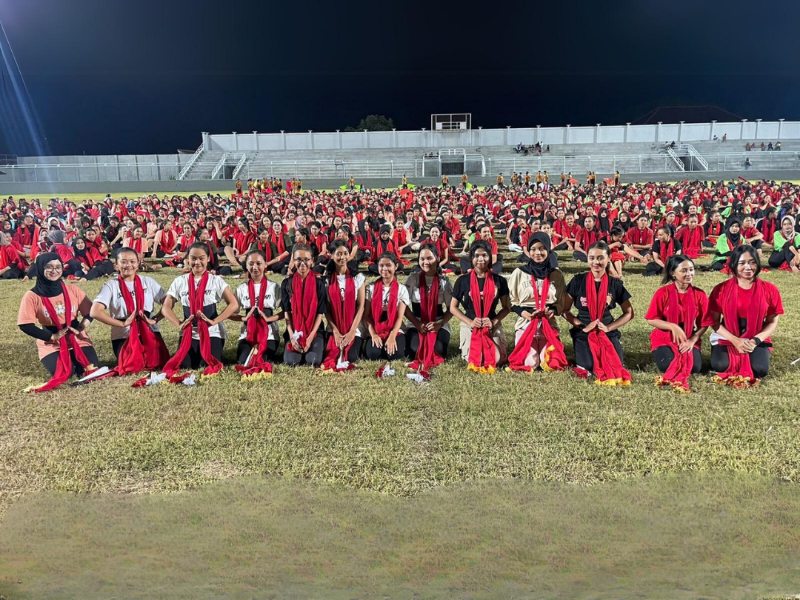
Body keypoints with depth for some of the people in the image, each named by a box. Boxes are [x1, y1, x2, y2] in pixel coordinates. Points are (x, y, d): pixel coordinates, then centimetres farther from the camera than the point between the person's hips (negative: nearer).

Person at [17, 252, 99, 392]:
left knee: (90, 368, -16)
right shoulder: (32, 296, -10)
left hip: (78, 339, 2)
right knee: (64, 373, -21)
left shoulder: (72, 289, -2)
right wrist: (52, 336, -14)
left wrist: (80, 328, -13)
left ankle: (73, 359, 18)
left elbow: (90, 311, 4)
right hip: (50, 343, -2)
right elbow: (25, 326, -13)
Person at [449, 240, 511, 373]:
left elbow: (507, 307, 6)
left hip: (493, 326, 1)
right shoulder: (463, 281, -3)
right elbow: (453, 307, 2)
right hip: (470, 326, -1)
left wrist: (494, 321, -11)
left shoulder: (499, 280, 0)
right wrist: (470, 322, -11)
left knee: (496, 361, -13)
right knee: (473, 361, -13)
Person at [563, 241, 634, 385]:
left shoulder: (615, 284, 0)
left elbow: (629, 313, 7)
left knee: (616, 366, -16)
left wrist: (609, 327, -7)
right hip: (584, 332, -1)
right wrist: (582, 326, -13)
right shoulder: (578, 281, -5)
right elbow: (565, 310, -2)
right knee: (589, 367, -20)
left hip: (608, 332, 2)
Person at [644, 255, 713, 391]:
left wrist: (692, 340, -12)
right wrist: (673, 326, -22)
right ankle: (660, 353, 7)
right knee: (667, 366, -29)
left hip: (689, 340, 2)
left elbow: (704, 323, 2)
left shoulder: (699, 294, -3)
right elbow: (651, 320, -9)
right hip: (665, 338, -2)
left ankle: (684, 355, 11)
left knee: (695, 367, -22)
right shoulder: (663, 293, -10)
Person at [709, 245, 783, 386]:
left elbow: (772, 322, 1)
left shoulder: (769, 290, -5)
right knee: (719, 366, -27)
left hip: (757, 340, 1)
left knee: (760, 369, -26)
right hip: (727, 339, 0)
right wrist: (735, 340, -16)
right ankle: (735, 358, 10)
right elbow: (714, 321, -4)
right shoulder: (721, 289, -7)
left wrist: (756, 340, -15)